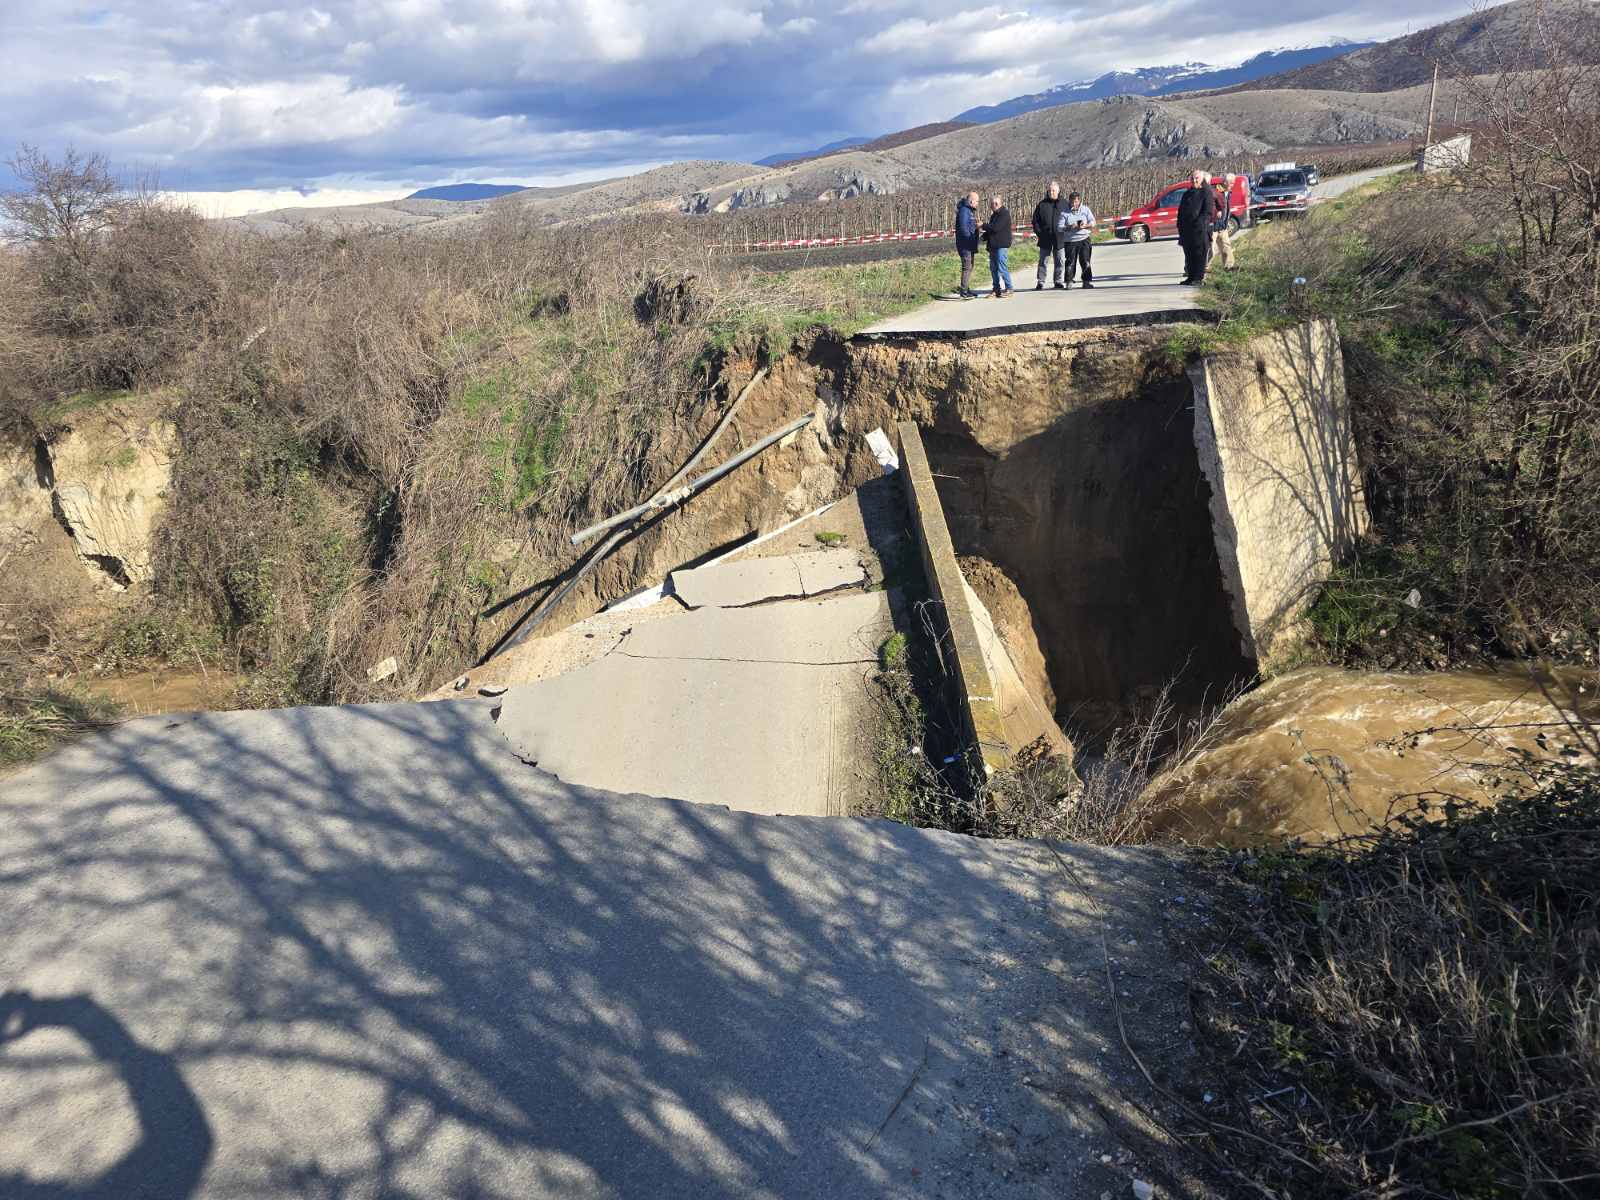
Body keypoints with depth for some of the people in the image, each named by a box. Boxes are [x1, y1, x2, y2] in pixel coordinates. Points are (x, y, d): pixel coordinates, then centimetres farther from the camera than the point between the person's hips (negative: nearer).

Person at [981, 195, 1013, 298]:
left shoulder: (1004, 214, -12)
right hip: (993, 245, 10)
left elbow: (995, 227, -21)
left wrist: (984, 225, -10)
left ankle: (1009, 289, -7)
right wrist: (985, 236, 7)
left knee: (1001, 267, -12)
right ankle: (997, 289, 17)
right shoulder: (994, 215, 18)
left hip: (1001, 245, -10)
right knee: (993, 267, 11)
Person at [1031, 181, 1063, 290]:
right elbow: (1035, 220, 8)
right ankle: (1041, 283, 2)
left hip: (1059, 238, 0)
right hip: (1045, 238, 0)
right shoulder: (1042, 204, 5)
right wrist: (1038, 233, -3)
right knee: (1043, 261, -1)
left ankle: (1058, 281, 16)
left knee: (1059, 261, 7)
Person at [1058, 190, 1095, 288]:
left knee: (1085, 261, -3)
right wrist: (1070, 227, -22)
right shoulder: (1064, 212, 0)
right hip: (1070, 241, -1)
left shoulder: (1085, 209, 6)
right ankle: (1069, 282, 9)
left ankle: (1087, 281, 3)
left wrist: (1085, 226, -14)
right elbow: (1060, 227, -5)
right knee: (1071, 262, -1)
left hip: (1084, 239, 1)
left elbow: (1093, 222, 5)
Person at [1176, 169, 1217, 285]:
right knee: (1188, 253, 8)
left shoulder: (1206, 193, -1)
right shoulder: (1187, 194, 18)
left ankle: (1198, 278, -4)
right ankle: (1190, 277, 15)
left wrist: (1199, 223, -19)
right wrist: (1180, 225, 8)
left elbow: (1208, 211, -9)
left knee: (1199, 254, -5)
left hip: (1200, 229, -6)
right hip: (1186, 229, 6)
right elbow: (1181, 211, 20)